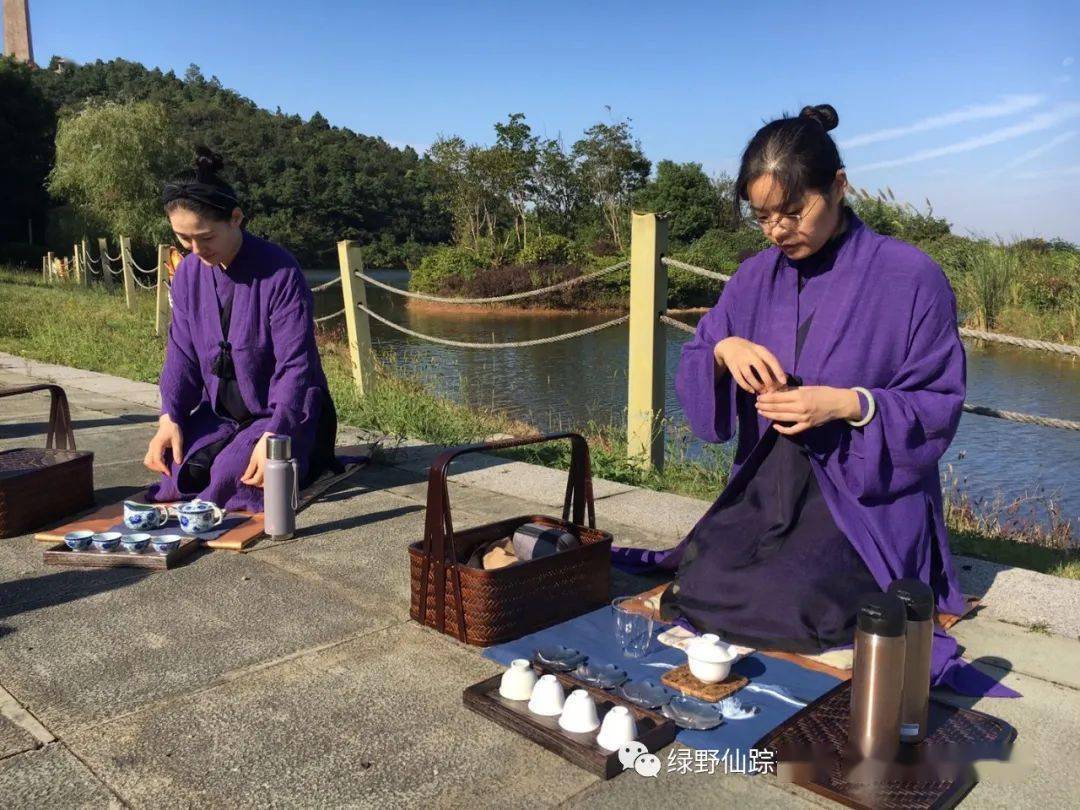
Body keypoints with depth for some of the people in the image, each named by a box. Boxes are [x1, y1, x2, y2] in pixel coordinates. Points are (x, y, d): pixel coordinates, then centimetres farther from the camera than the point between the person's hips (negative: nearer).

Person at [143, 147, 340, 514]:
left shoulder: (280, 272, -19)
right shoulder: (188, 273, 1)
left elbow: (295, 366, -22)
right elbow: (182, 353, 3)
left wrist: (273, 436, -31)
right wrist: (170, 417, -14)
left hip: (283, 413, -5)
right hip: (219, 412, 6)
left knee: (231, 478, -26)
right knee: (175, 470, -16)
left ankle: (302, 458, 5)